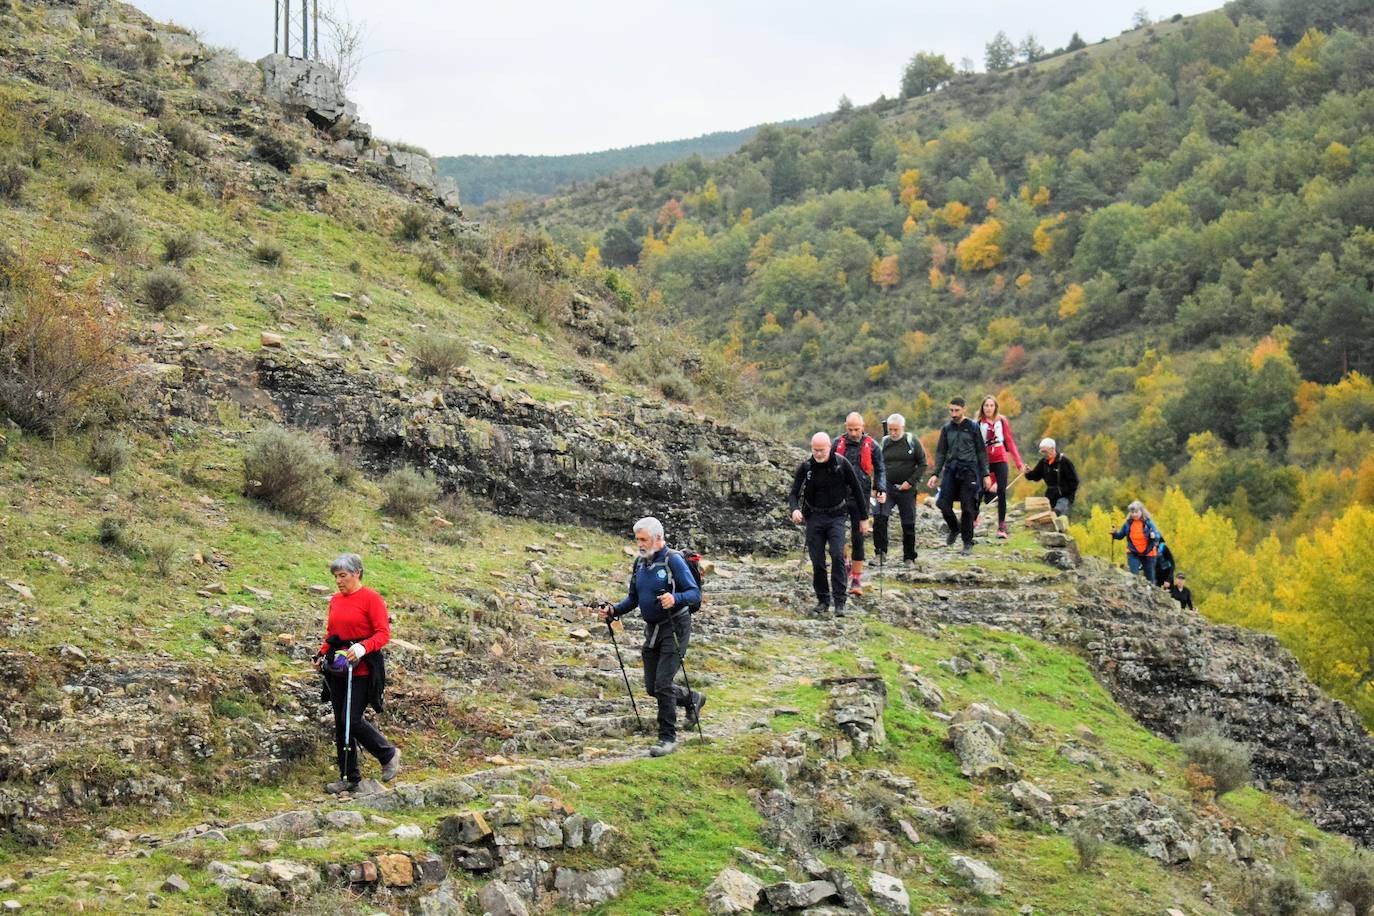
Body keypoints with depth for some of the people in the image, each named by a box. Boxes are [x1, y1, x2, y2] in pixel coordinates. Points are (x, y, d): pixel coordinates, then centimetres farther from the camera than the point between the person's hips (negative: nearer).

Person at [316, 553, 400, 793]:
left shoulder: (371, 599, -9)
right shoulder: (335, 600, 12)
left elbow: (383, 633, -13)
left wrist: (363, 647, -28)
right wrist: (322, 655, 5)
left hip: (362, 669, -7)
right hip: (336, 667, 7)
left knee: (351, 720, -13)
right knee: (340, 723, 8)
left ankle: (389, 754, 9)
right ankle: (349, 778, 16)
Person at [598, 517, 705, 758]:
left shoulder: (673, 560, -14)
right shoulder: (640, 562, 8)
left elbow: (695, 593, -17)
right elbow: (633, 599, 16)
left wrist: (675, 599, -36)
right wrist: (613, 611, -1)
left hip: (675, 628, -7)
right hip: (652, 630, 8)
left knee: (663, 685, -13)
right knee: (652, 687, 11)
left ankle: (668, 738, -3)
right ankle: (693, 699, 37)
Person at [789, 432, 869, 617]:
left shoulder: (842, 465, -6)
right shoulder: (805, 468, -4)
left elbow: (857, 490, 3)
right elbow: (793, 493, -6)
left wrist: (864, 518, 5)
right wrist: (794, 509, -29)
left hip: (837, 517, -2)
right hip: (814, 518, 2)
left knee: (837, 556, -19)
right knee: (817, 562, 0)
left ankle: (839, 601, -16)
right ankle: (822, 600, 16)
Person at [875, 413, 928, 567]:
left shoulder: (912, 442, -2)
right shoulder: (884, 443, 5)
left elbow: (924, 464, -1)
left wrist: (911, 482, -10)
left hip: (907, 489, -1)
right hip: (887, 487, 1)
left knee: (908, 524, 5)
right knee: (879, 517, -19)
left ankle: (909, 558, 16)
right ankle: (880, 552, -12)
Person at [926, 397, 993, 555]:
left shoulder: (973, 427, 2)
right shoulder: (946, 428, 10)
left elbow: (981, 452, 4)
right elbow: (941, 452, 13)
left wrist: (985, 474, -1)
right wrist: (936, 474, 4)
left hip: (968, 470, -3)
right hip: (950, 469, 3)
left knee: (967, 508, -3)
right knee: (943, 503, -9)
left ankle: (967, 542, 8)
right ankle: (954, 529, 18)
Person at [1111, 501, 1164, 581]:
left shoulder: (1148, 522, -12)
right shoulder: (1128, 523, -4)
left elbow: (1158, 536, -18)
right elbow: (1120, 535, 7)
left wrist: (1154, 536, -41)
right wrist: (1114, 534, -14)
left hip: (1148, 553, -1)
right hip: (1133, 553, 1)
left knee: (1149, 576, 11)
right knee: (1133, 575, -10)